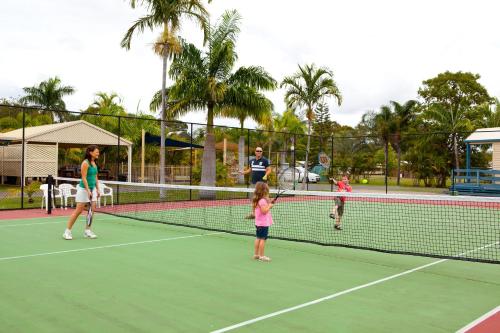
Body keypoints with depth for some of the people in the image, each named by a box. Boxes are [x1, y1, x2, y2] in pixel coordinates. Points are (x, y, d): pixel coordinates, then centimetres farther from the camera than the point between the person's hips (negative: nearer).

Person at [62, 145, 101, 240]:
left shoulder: (94, 163, 9)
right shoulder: (85, 163, -14)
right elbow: (84, 178, -18)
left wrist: (97, 189, 13)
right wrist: (88, 191, -21)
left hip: (92, 188, 8)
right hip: (84, 189, -7)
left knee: (92, 209, 2)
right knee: (78, 210, -5)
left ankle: (87, 230, 11)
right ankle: (67, 231, 5)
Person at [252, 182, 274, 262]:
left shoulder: (257, 200, 10)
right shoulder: (263, 201, -21)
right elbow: (264, 211, -27)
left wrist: (269, 203, 12)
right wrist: (269, 206, -15)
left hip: (258, 223, 10)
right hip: (264, 223, -10)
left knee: (258, 238, 16)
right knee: (263, 239, -4)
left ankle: (256, 254, 24)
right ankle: (261, 256, 0)